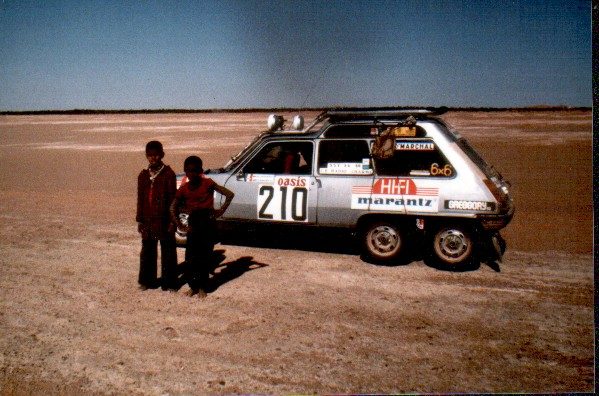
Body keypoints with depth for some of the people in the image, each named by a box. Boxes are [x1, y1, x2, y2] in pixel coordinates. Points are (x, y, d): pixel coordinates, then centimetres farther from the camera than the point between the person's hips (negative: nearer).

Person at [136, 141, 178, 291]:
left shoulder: (168, 174, -7)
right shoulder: (143, 175, 7)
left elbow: (172, 199, -8)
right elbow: (140, 199, 10)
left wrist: (172, 221, -11)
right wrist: (139, 220, 8)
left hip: (164, 220, -4)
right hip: (148, 220, 5)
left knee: (168, 253, 5)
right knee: (147, 252, 14)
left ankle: (169, 283, 14)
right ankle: (147, 280, 28)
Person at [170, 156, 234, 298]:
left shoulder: (208, 183, -8)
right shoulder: (184, 189, 1)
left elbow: (230, 194, -8)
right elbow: (173, 207, 5)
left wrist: (221, 211, -10)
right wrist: (178, 223, -7)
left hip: (208, 223, -2)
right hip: (193, 225, 2)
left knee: (206, 256, 4)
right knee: (190, 257, -1)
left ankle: (202, 287, 17)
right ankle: (193, 285, 17)